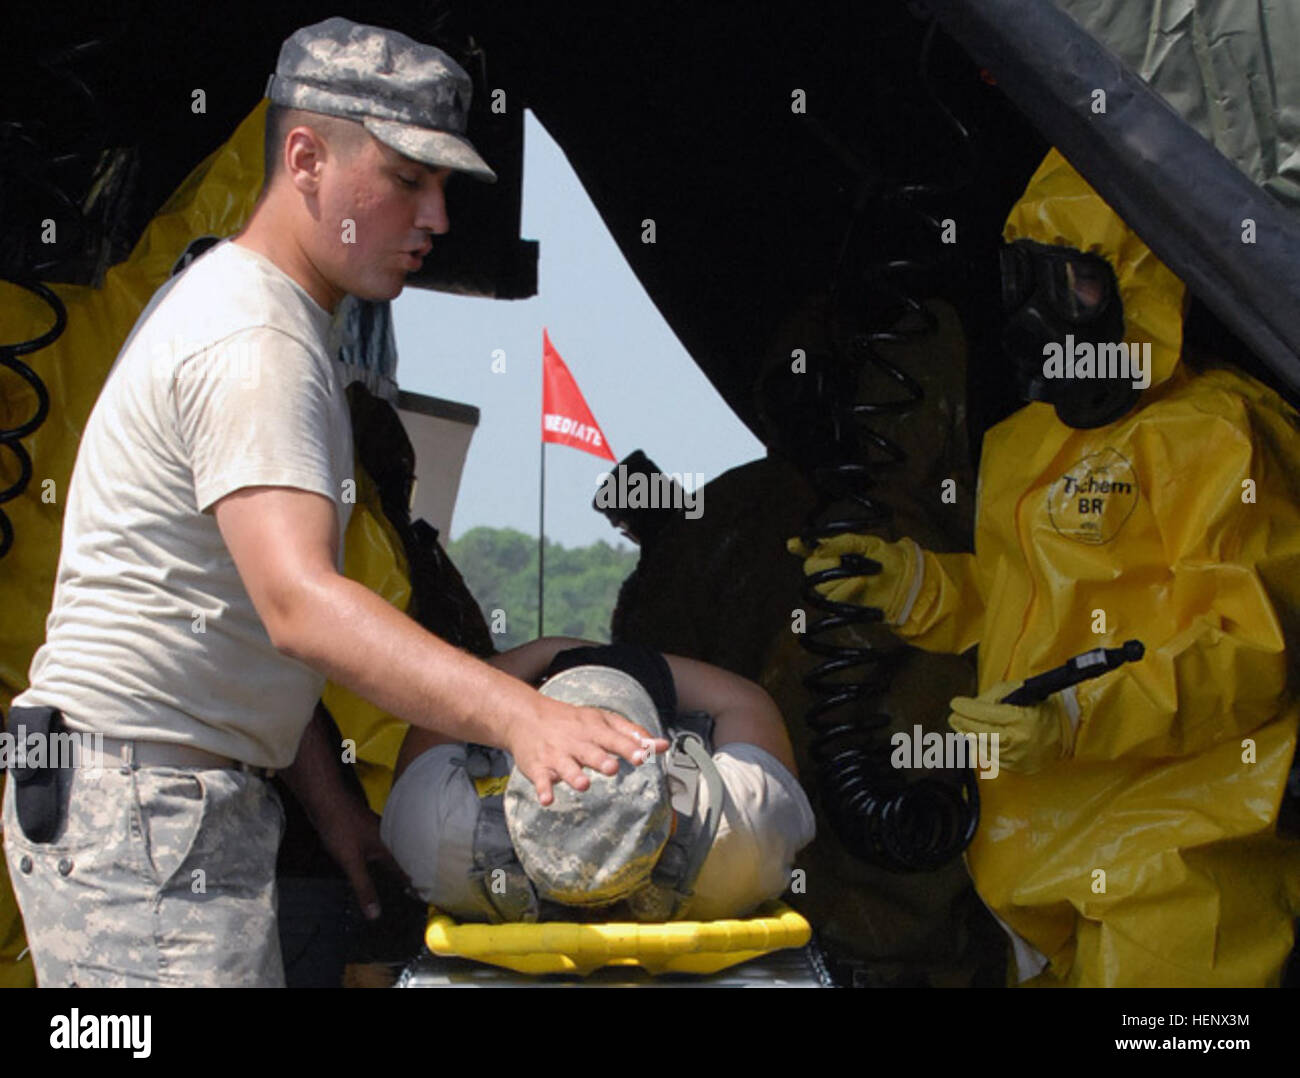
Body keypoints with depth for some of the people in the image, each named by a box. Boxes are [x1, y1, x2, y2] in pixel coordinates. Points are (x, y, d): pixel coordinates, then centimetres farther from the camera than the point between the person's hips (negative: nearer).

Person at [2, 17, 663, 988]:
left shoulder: (254, 311, 17)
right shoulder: (254, 343, -17)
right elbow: (300, 607, -32)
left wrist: (327, 799, 15)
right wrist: (520, 716, -43)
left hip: (192, 795, 11)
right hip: (137, 809, -11)